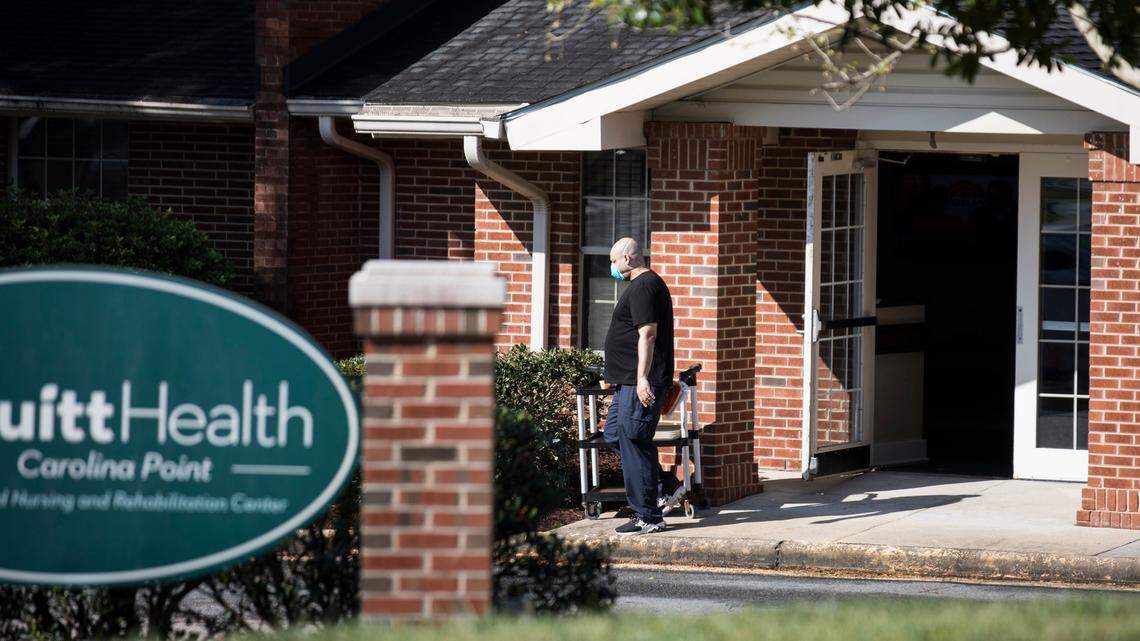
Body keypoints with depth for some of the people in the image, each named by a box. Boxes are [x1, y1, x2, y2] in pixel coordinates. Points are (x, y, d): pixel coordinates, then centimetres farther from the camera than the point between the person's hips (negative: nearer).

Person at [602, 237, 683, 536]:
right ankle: (666, 486, 19)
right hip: (632, 381, 11)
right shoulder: (647, 284, 19)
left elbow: (647, 334, -23)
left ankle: (648, 517, -3)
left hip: (640, 383, -11)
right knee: (614, 435, 16)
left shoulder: (643, 287, -15)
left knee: (634, 444, -7)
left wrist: (643, 379, -27)